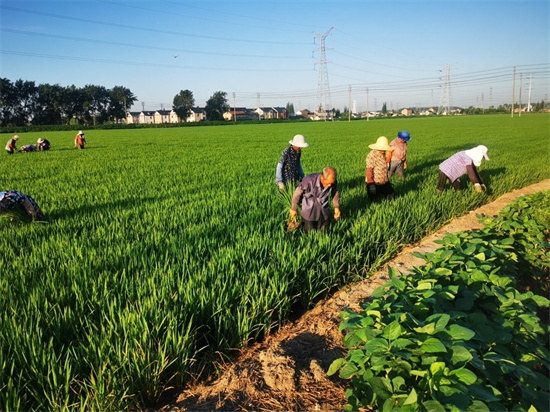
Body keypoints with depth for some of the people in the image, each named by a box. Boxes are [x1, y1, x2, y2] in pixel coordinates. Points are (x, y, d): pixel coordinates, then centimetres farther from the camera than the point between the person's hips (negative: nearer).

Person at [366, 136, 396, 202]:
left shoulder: (384, 154, 8)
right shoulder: (372, 155, -18)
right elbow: (369, 170, -20)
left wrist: (387, 180, 23)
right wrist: (370, 184, -23)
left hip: (384, 182, 8)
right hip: (375, 183, -8)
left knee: (392, 196, 10)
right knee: (373, 200, 0)